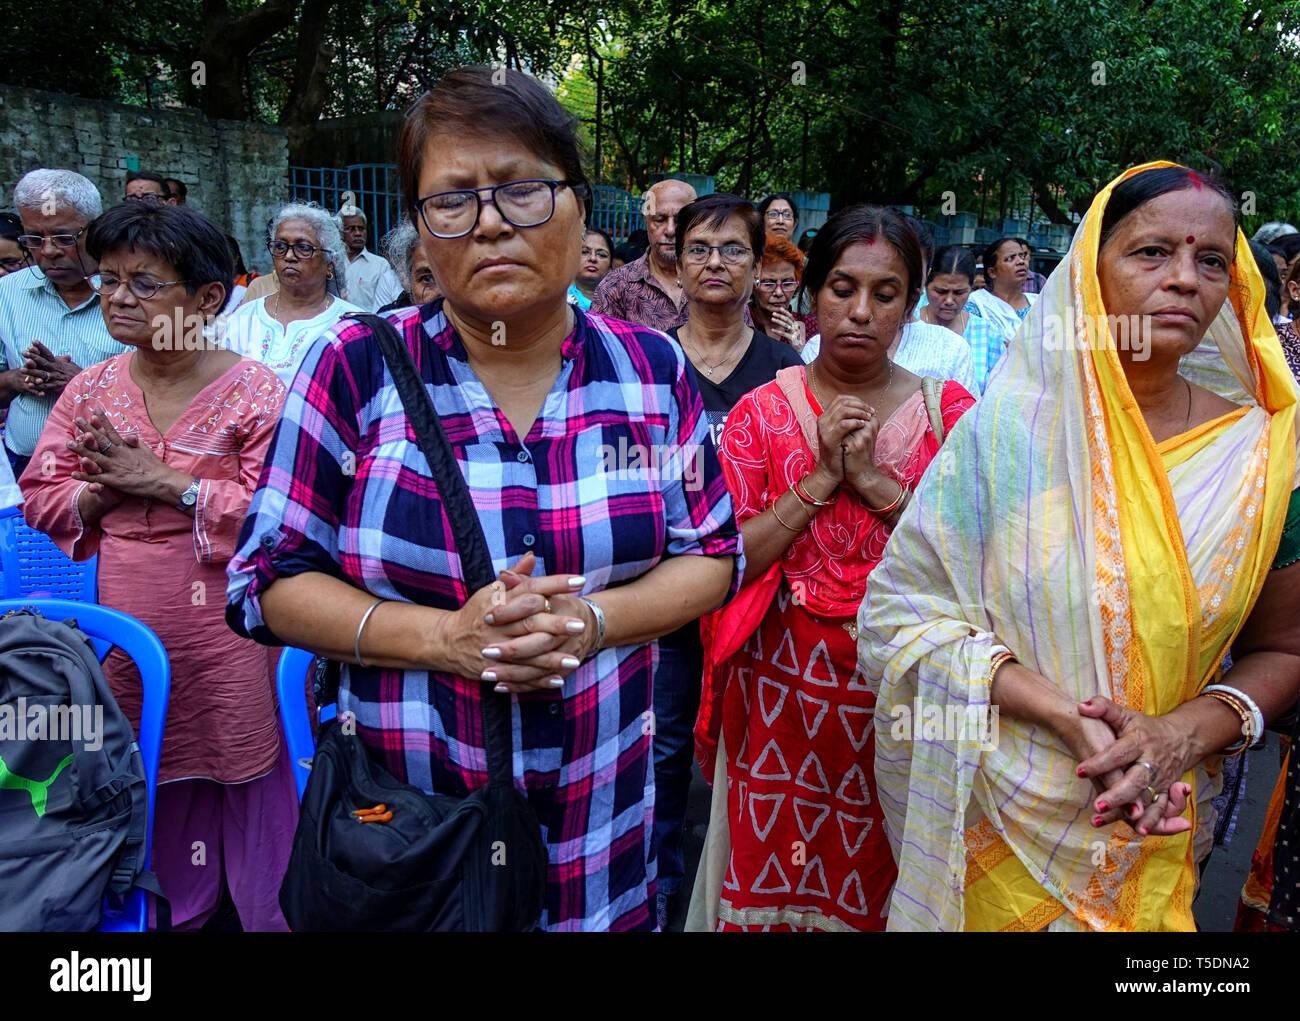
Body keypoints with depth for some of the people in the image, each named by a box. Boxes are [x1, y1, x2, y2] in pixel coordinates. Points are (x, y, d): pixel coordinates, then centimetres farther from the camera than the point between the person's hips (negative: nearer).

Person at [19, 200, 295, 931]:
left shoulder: (256, 392, -9)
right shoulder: (91, 390, 7)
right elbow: (41, 498, 9)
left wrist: (167, 484, -19)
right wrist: (103, 492, -11)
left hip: (227, 630, -5)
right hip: (128, 628, 5)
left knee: (246, 776, 7)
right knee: (156, 792, 18)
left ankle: (270, 916, 29)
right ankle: (185, 909, 41)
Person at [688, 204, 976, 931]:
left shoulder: (950, 411, 1)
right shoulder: (761, 413, -1)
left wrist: (878, 481, -17)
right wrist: (821, 479, -16)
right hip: (782, 687, 0)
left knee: (878, 877, 15)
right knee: (773, 877, 13)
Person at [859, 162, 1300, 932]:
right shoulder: (1008, 429, -12)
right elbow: (902, 612, -14)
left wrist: (1191, 729, -17)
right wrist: (1069, 717, -22)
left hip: (1157, 831, 2)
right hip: (997, 817, -2)